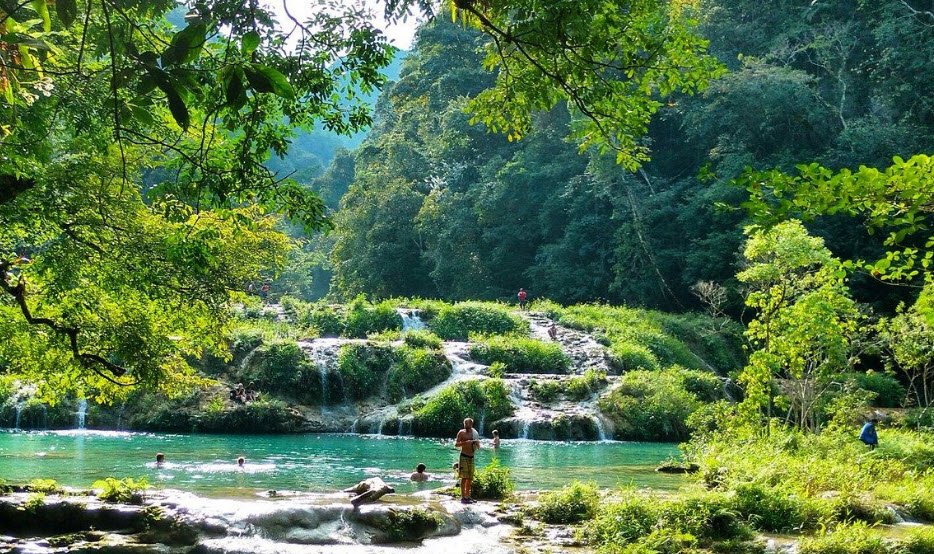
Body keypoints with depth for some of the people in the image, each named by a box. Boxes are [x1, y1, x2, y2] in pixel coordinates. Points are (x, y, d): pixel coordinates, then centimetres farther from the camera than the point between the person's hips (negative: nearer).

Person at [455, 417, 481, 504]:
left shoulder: (474, 433, 13)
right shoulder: (461, 432, -2)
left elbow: (478, 447, 18)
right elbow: (456, 444, -9)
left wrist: (477, 443, -5)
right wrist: (465, 442, -23)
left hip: (471, 457, 6)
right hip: (464, 457, -6)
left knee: (470, 478, 10)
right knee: (464, 477, -10)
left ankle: (467, 496, 18)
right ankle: (463, 497, -11)